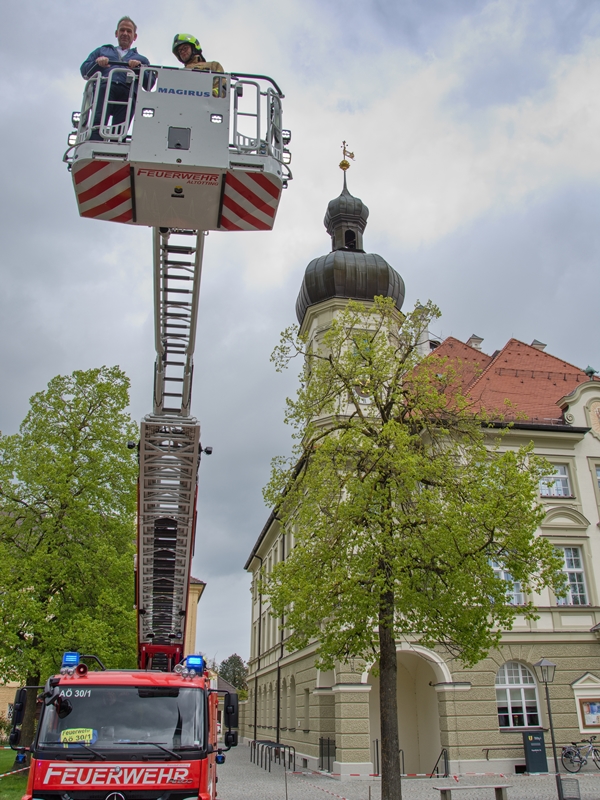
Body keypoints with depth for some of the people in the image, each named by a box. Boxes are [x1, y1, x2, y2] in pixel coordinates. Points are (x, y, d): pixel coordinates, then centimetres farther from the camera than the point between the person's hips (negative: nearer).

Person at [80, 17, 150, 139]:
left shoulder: (141, 59, 37)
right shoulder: (102, 51, 38)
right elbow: (85, 71, 23)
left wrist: (139, 67, -1)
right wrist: (97, 63, 3)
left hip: (127, 92, 1)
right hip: (104, 87, 0)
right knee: (99, 121, -30)